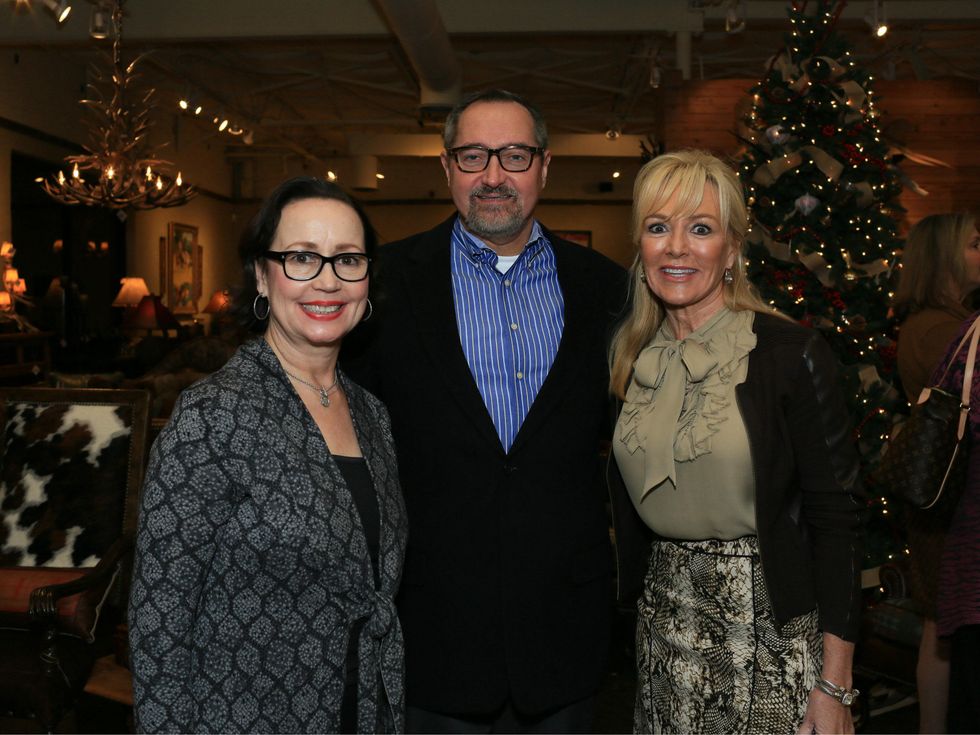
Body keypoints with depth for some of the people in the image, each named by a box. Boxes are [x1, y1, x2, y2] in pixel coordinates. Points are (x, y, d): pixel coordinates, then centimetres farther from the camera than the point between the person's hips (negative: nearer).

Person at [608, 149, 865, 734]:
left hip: (772, 626, -4)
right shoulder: (633, 359, 4)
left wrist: (835, 686, -14)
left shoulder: (793, 355, -12)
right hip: (666, 617, 5)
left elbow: (836, 516, -13)